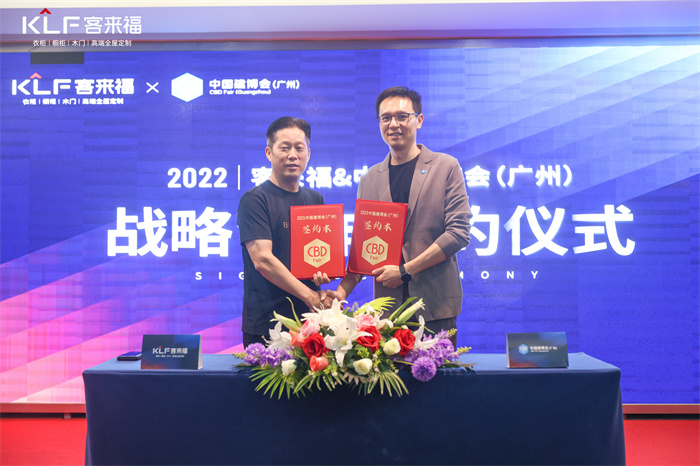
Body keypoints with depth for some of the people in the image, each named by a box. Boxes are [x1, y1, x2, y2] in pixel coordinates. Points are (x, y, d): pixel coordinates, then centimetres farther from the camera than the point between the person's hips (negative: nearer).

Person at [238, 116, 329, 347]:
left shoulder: (315, 200, 14)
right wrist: (310, 296, -18)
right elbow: (263, 259, -15)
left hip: (309, 320, 5)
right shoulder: (254, 200, -6)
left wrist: (323, 272, -4)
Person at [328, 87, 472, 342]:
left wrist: (406, 270, -11)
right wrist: (343, 290, -4)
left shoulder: (446, 167, 2)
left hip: (435, 304, -3)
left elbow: (459, 232, -5)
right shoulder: (370, 179, 12)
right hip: (387, 303, 3)